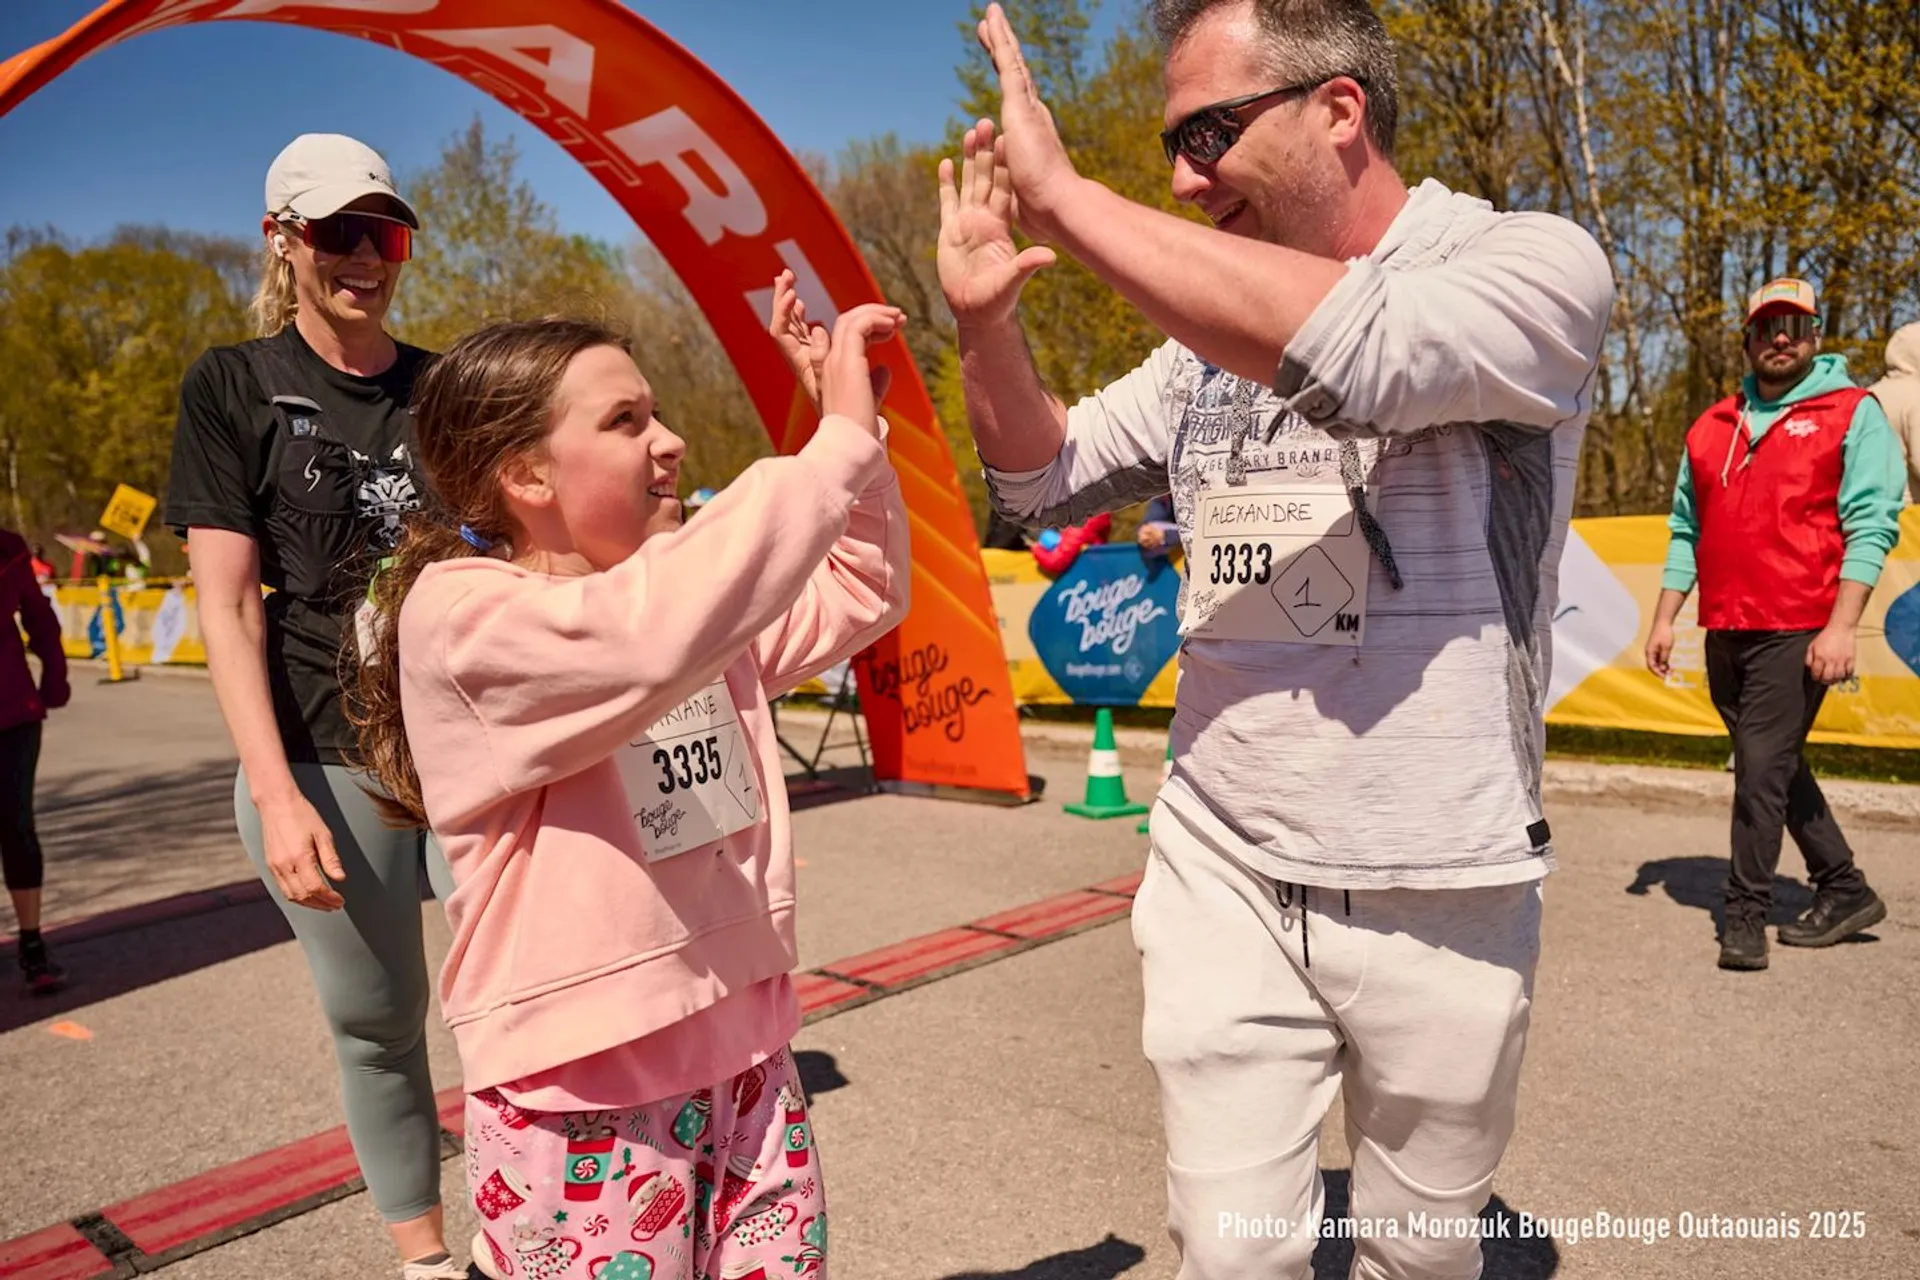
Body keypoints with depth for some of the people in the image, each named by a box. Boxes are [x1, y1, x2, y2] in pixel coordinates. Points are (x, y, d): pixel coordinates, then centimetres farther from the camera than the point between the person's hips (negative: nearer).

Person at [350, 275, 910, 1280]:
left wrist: (854, 425, 1)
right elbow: (649, 632, -36)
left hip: (741, 1054, 7)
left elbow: (861, 596, 13)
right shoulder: (460, 616, -17)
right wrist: (839, 442, -30)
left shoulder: (687, 597, 8)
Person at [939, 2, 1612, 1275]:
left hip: (1442, 897, -3)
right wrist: (988, 319, -3)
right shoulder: (1212, 328, 7)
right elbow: (1046, 479, 14)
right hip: (1222, 878, 3)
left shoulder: (1541, 263, -9)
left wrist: (1065, 193, -25)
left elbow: (1353, 350, -31)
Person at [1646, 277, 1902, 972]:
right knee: (1776, 766, 13)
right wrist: (1665, 618, 13)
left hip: (1798, 632, -6)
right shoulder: (1712, 426, 15)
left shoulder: (1854, 413, 0)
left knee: (1763, 767, -9)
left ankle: (1745, 913, 2)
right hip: (1725, 631, 6)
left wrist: (1842, 626, -17)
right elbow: (1686, 530, 19)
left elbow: (1872, 525, -8)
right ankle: (1844, 890, 28)